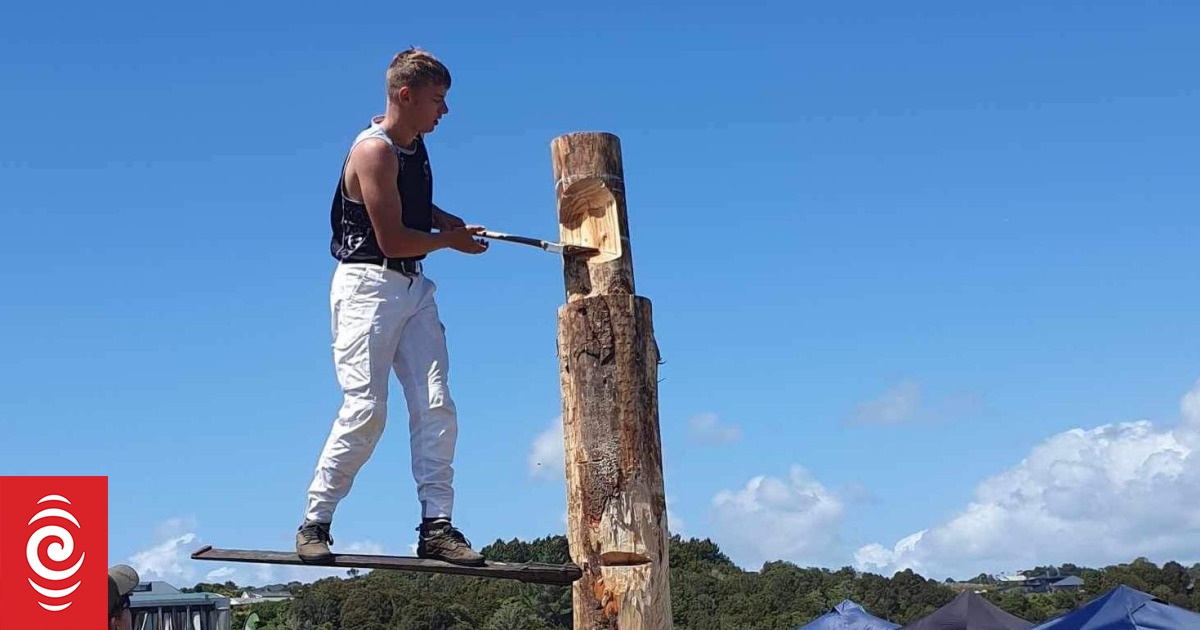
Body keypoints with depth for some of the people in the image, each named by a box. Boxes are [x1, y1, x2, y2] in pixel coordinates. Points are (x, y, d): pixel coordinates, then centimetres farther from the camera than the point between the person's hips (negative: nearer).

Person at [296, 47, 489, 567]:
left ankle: (436, 526, -1)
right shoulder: (374, 151, -14)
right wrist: (450, 241, -3)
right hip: (369, 284, -8)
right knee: (366, 409, -12)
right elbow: (391, 240, -17)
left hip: (413, 288, 8)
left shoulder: (415, 144, 12)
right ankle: (314, 524, -1)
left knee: (436, 406, -2)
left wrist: (448, 221, 13)